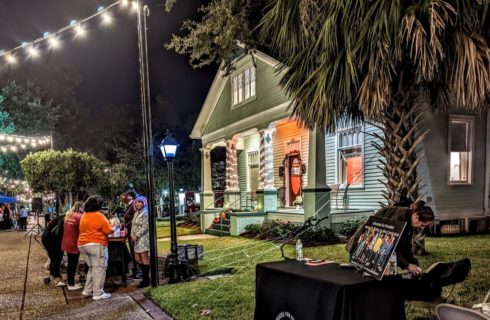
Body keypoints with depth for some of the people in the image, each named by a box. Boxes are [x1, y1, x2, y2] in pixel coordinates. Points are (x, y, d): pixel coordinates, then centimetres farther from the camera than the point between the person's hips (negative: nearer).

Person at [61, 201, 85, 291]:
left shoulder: (68, 215, 7)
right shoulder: (79, 216, -18)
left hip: (67, 243, 8)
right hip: (74, 244, -8)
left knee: (70, 263, 17)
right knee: (73, 264, 1)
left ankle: (70, 282, 25)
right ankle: (71, 285, 8)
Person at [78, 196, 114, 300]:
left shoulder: (84, 216, 14)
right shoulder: (99, 216, -10)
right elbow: (108, 231, -9)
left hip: (82, 244, 8)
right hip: (96, 245, -8)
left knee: (92, 268, 19)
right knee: (99, 268, -3)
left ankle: (88, 290, 19)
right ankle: (98, 293, -2)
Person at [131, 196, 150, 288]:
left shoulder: (145, 213, -10)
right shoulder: (136, 213, 16)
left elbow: (145, 227, -17)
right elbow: (134, 225, 17)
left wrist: (137, 235, -16)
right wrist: (132, 234, 1)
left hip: (143, 238, -9)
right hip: (137, 239, 9)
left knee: (144, 259, -4)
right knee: (137, 259, 11)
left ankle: (146, 280, 4)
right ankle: (145, 278, 21)